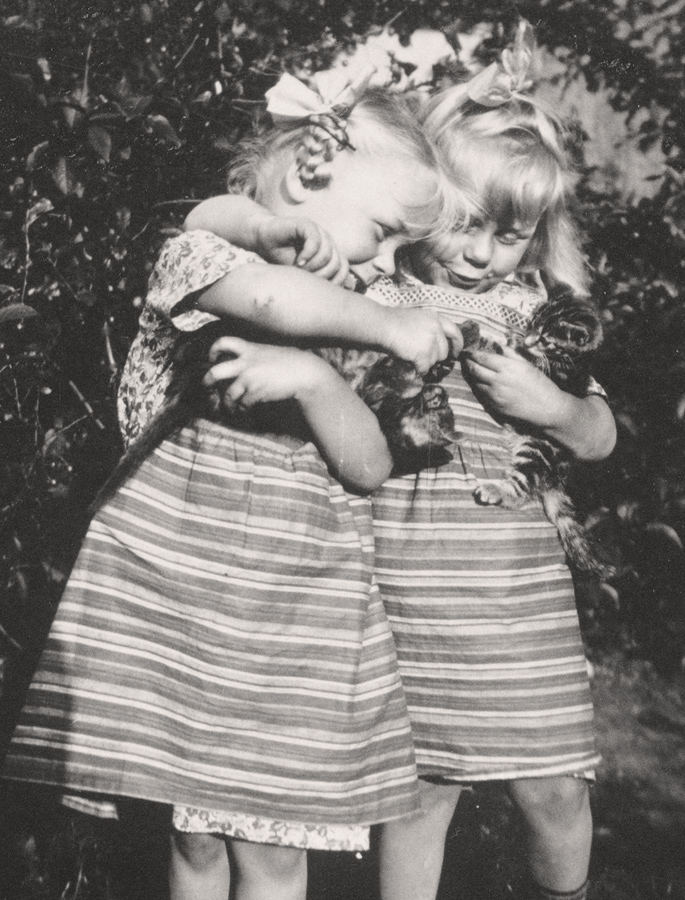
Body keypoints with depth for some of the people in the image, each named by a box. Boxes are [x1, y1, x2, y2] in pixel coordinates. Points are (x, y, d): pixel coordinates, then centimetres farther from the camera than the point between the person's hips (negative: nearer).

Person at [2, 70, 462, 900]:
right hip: (180, 591, -4)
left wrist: (311, 377, -15)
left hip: (296, 616, 4)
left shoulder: (337, 330, 13)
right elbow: (283, 299, -28)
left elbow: (370, 466, 1)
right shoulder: (198, 254, -3)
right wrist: (394, 331, -14)